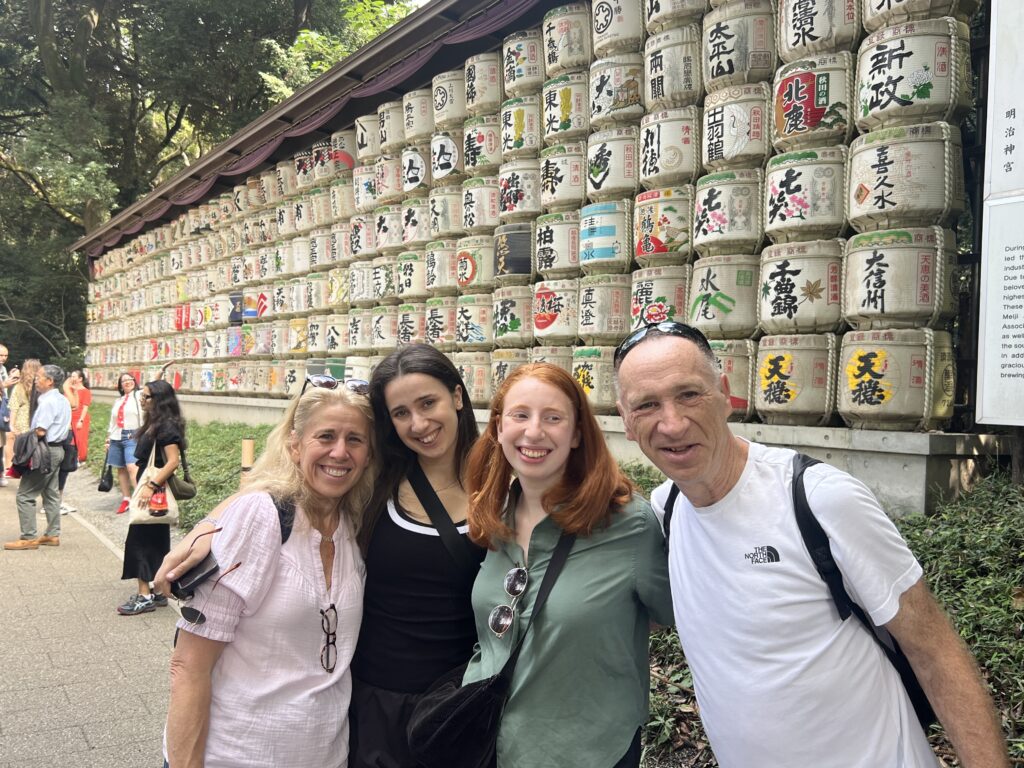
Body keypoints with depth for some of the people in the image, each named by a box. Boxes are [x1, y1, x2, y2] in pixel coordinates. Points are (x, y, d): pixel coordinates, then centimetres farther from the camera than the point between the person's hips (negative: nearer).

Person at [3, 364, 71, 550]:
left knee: (25, 494, -5)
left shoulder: (48, 402, -18)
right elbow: (66, 427, 17)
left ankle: (29, 538, -4)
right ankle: (53, 535, 17)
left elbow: (40, 432, -24)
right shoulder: (63, 400, 12)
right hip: (57, 448, 10)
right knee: (51, 494, 14)